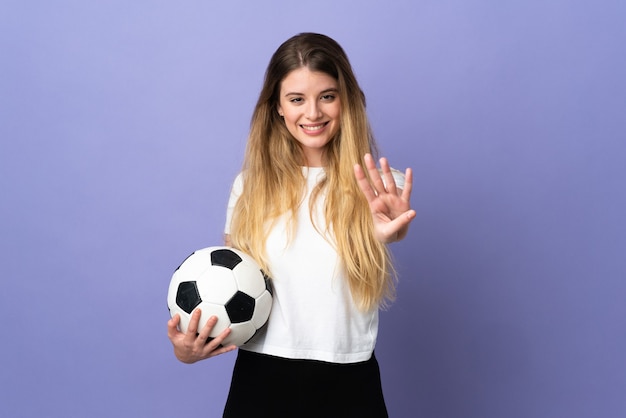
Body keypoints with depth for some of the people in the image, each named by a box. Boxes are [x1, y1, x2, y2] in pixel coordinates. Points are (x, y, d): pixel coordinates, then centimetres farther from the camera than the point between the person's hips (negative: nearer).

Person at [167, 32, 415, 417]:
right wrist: (189, 348, -9)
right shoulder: (250, 187, 2)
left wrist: (386, 234, -48)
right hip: (261, 383, 2)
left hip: (348, 386, -1)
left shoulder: (379, 187, -4)